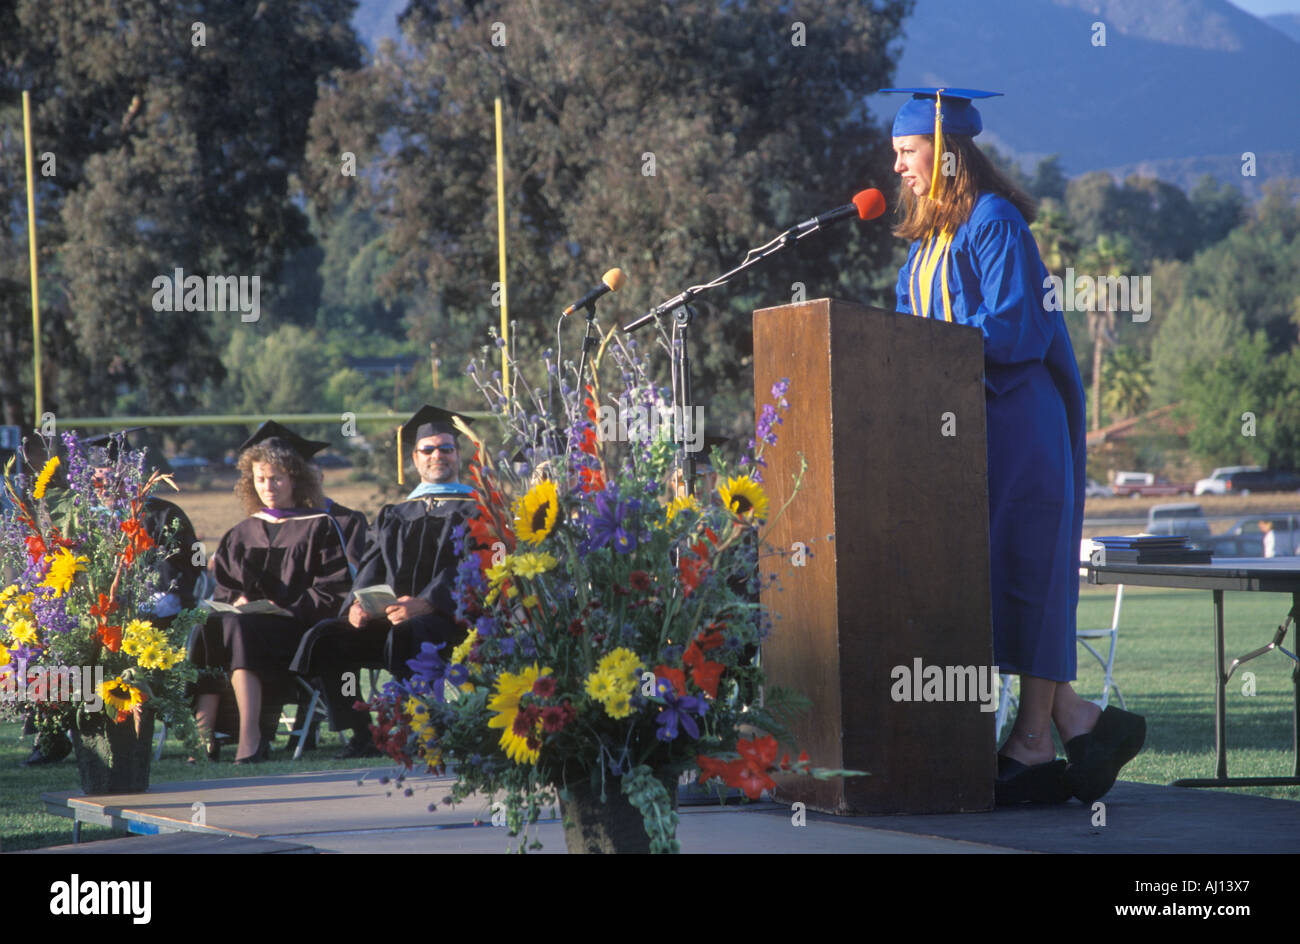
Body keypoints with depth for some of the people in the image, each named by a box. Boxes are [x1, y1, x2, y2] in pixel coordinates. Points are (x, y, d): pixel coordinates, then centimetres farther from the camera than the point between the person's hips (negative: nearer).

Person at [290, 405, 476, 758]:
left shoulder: (474, 511, 12)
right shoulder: (393, 516, 29)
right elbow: (372, 567, 15)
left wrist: (426, 603, -24)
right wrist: (357, 604, -9)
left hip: (446, 616, -5)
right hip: (388, 615, 5)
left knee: (403, 636, -39)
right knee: (325, 637, -22)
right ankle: (362, 734, -20)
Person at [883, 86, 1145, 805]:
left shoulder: (994, 223, -10)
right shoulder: (928, 236, 17)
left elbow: (1012, 327, -16)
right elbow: (915, 322, 21)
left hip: (1014, 417, -9)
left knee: (1024, 570, -7)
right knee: (976, 575, 4)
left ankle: (1034, 741, -6)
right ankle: (1072, 720, 7)